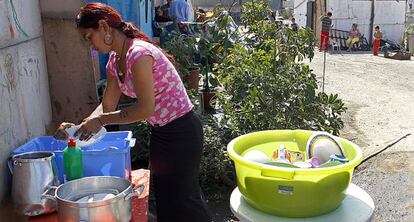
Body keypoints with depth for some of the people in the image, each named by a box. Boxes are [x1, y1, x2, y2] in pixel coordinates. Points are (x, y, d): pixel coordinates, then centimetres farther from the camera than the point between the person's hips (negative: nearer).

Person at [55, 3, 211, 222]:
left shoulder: (138, 54, -25)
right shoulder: (115, 61, 4)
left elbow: (145, 108, -26)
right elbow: (108, 106, 6)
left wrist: (100, 120, -21)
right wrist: (80, 126, -5)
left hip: (181, 132, -9)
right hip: (160, 132, 9)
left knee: (182, 195, 7)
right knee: (164, 194, 21)